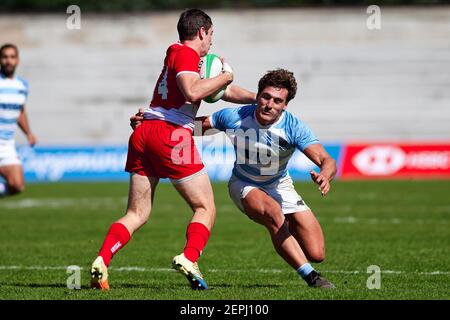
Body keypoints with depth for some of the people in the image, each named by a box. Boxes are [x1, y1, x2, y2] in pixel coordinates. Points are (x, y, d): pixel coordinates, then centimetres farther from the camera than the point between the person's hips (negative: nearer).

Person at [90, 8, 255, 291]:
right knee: (206, 208, 2)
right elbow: (192, 91, -21)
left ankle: (101, 262, -10)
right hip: (172, 133, -8)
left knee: (137, 214, 8)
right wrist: (225, 76, -7)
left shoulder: (177, 53, 27)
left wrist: (256, 97, 38)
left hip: (143, 132, 8)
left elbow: (223, 90, 36)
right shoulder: (186, 54, -2)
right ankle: (189, 259, -19)